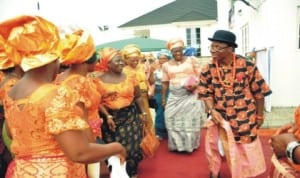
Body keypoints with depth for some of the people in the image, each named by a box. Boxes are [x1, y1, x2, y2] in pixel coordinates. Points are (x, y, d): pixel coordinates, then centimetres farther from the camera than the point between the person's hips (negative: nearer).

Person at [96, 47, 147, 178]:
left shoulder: (130, 78, 1)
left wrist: (144, 113, 2)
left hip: (130, 116, 2)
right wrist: (107, 116, -18)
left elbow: (138, 97, 6)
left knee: (131, 146, 5)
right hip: (111, 117, -1)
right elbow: (98, 102, -9)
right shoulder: (100, 81, -7)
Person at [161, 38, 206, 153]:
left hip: (191, 97, -2)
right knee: (175, 122, 2)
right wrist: (163, 98, 7)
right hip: (174, 98, 2)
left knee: (191, 121, 0)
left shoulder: (192, 61, 1)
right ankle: (177, 145, 16)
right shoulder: (166, 65, 8)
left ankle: (190, 144, 15)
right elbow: (165, 83, 9)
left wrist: (195, 85, -19)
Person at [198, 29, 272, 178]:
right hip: (220, 117, 2)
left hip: (245, 118, -1)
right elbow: (206, 93, 1)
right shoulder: (208, 70, -7)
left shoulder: (247, 66, -14)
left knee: (247, 150, 12)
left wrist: (259, 116, 1)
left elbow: (259, 93, -4)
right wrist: (212, 110, -16)